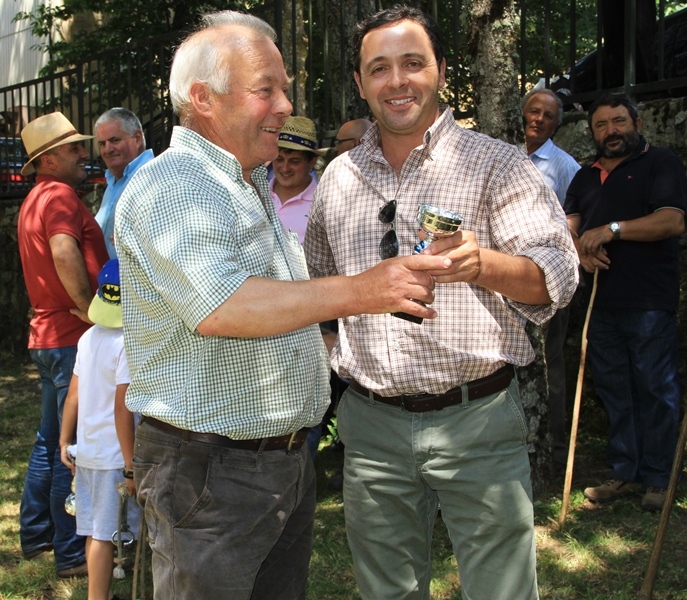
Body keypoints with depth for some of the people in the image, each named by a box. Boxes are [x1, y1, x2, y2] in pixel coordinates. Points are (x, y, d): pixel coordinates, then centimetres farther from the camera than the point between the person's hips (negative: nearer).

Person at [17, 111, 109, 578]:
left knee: (52, 439, 19)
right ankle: (73, 553, 5)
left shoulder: (36, 199, 19)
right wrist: (90, 309, -22)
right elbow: (65, 254, -32)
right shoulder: (60, 195, -14)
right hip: (72, 336, -10)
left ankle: (37, 533, 31)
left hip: (49, 334, 10)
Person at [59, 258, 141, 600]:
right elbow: (122, 409, -20)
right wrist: (132, 465, -16)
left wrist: (64, 442, 18)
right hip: (114, 456, -7)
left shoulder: (89, 337, 5)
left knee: (96, 532, 14)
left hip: (86, 452, 7)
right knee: (103, 535, 1)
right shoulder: (127, 343, -18)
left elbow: (73, 395, 10)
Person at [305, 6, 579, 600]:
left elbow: (556, 272, -15)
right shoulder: (338, 178, 10)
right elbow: (318, 280, 25)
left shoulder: (496, 164, -3)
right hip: (371, 424, 4)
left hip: (477, 421, -3)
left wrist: (483, 263, -34)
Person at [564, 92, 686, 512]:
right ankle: (625, 473, 19)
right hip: (602, 300, 6)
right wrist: (581, 249, -11)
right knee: (613, 388, 10)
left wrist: (611, 230, -16)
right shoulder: (586, 177, 20)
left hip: (650, 300, -6)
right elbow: (568, 224, 11)